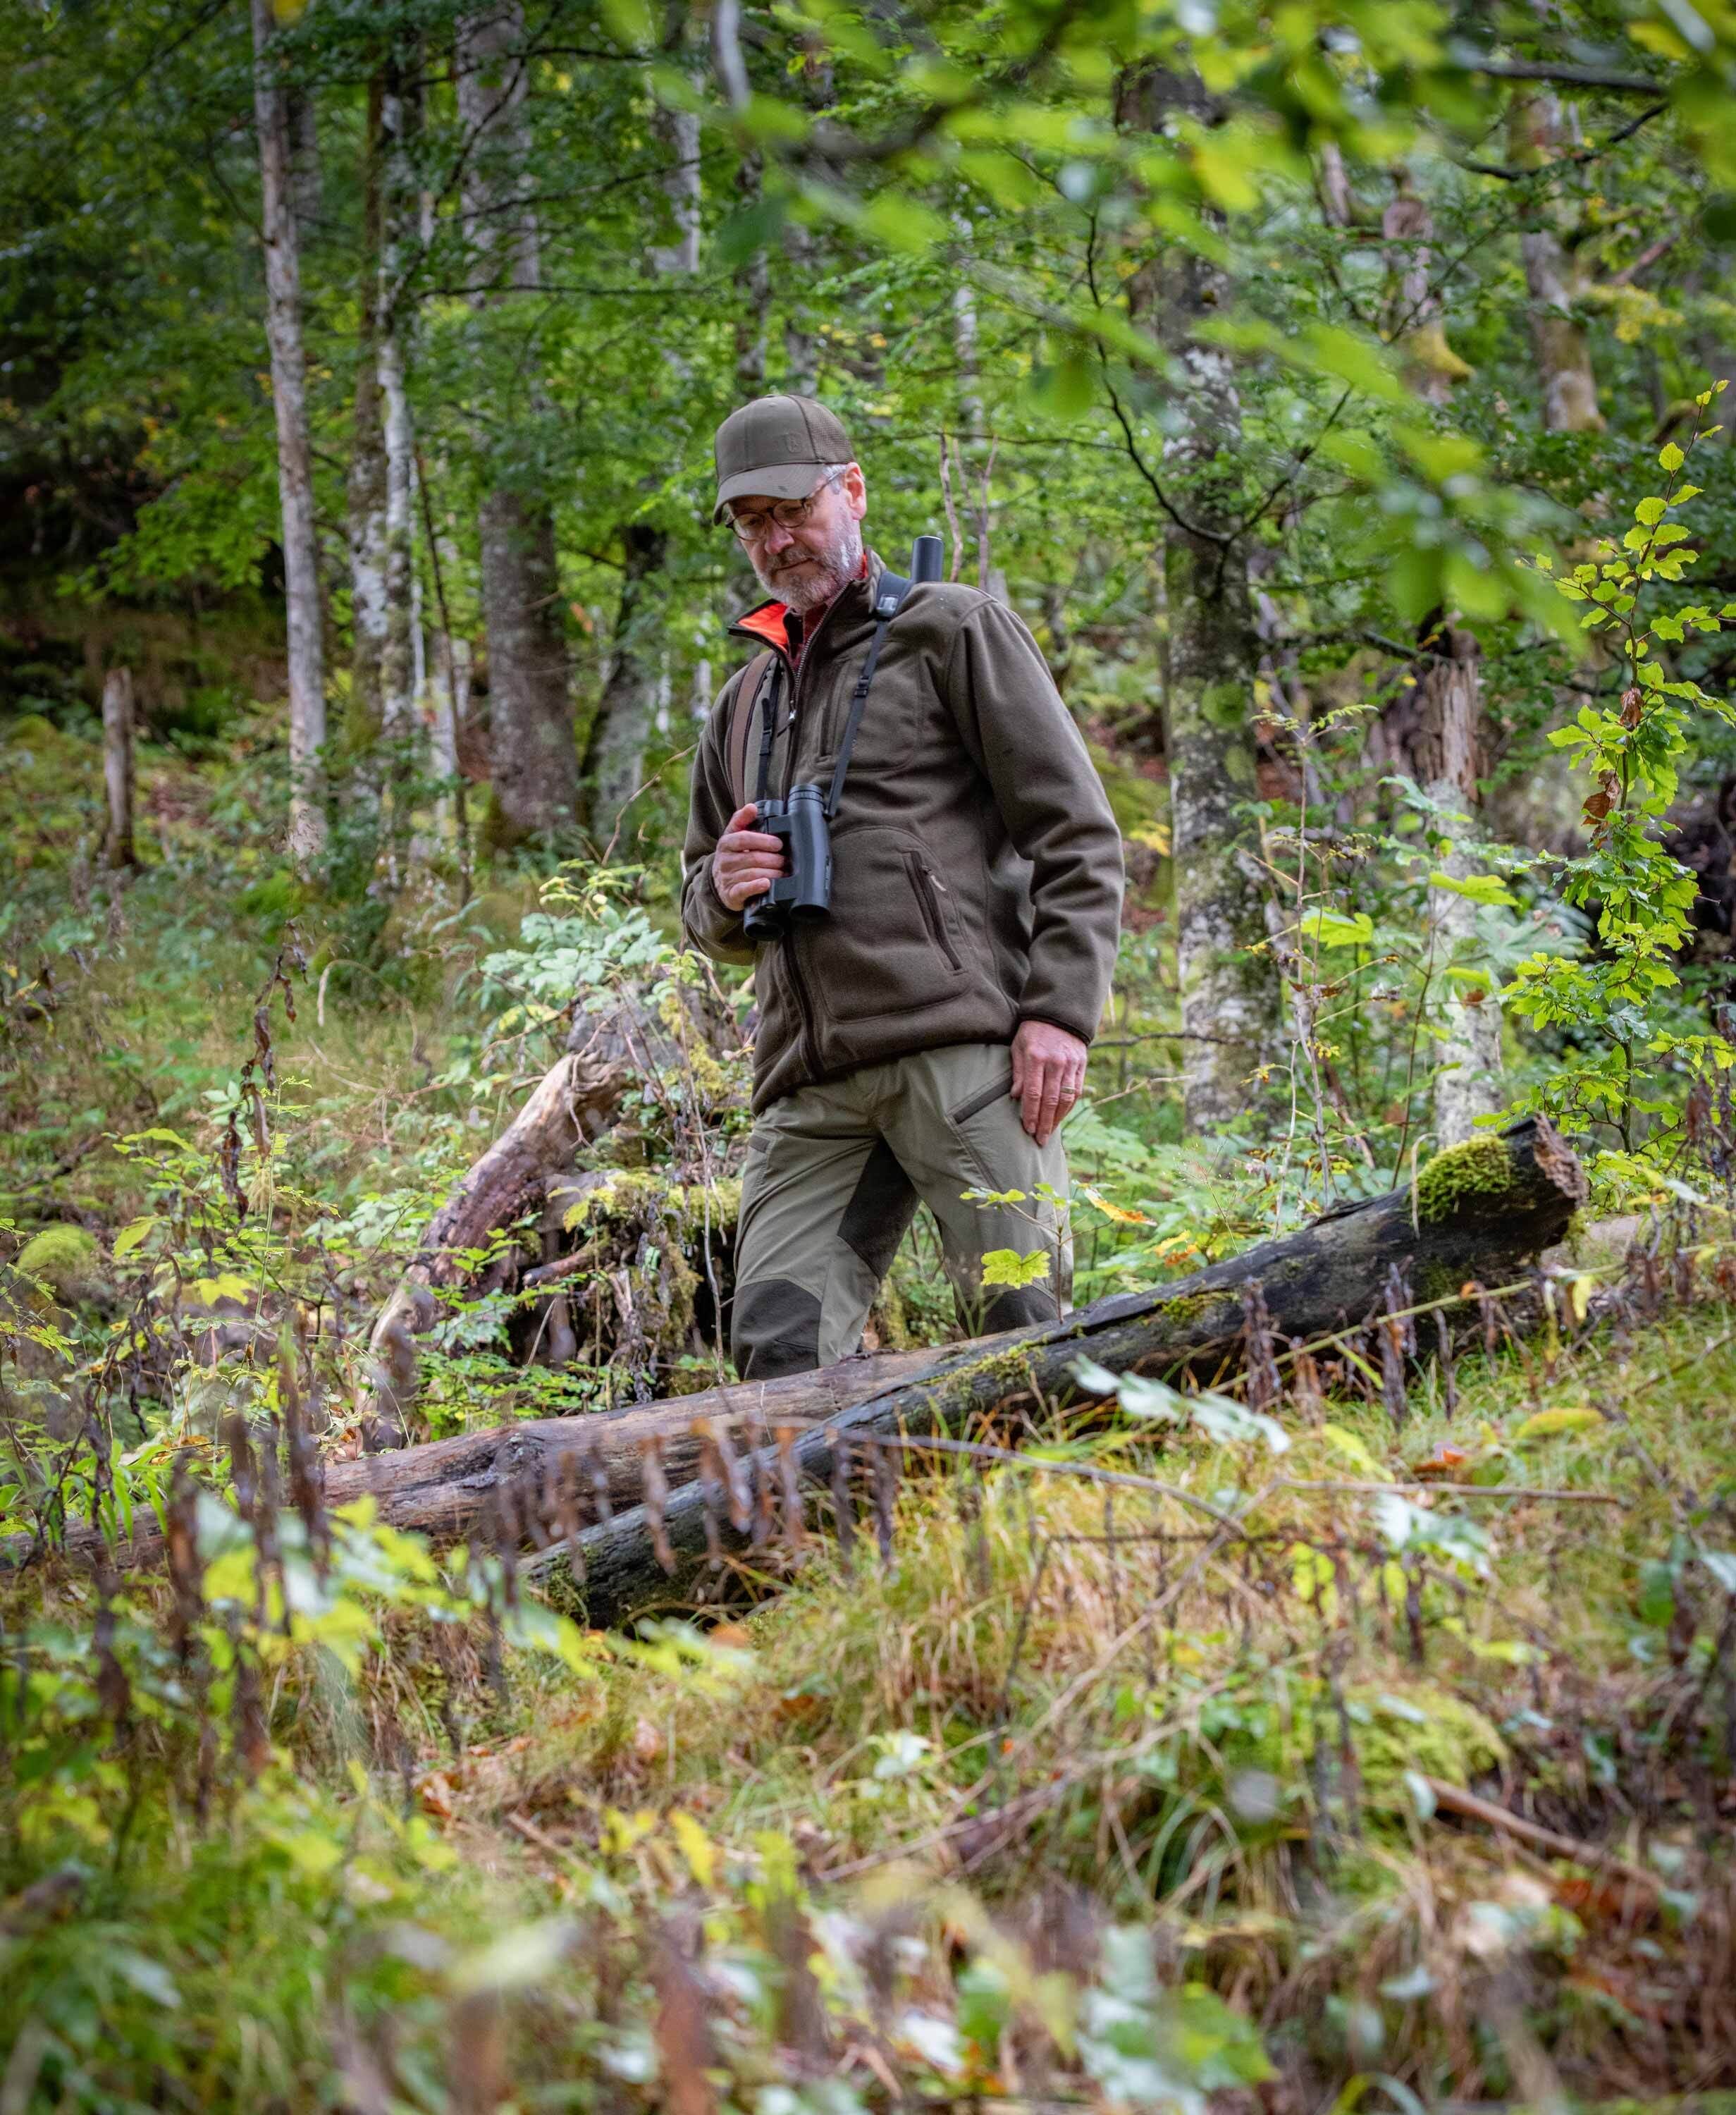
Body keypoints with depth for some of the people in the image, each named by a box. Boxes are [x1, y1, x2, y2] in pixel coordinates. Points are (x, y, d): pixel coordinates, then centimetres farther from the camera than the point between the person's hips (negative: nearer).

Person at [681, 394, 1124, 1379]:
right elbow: (710, 922, 33)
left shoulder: (955, 631, 9)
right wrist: (724, 892, 7)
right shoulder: (746, 702, 27)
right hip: (814, 1086, 6)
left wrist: (1060, 1012, -11)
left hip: (964, 1048, -5)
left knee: (1019, 1323, -12)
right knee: (782, 1347, -7)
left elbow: (1078, 838, 1)